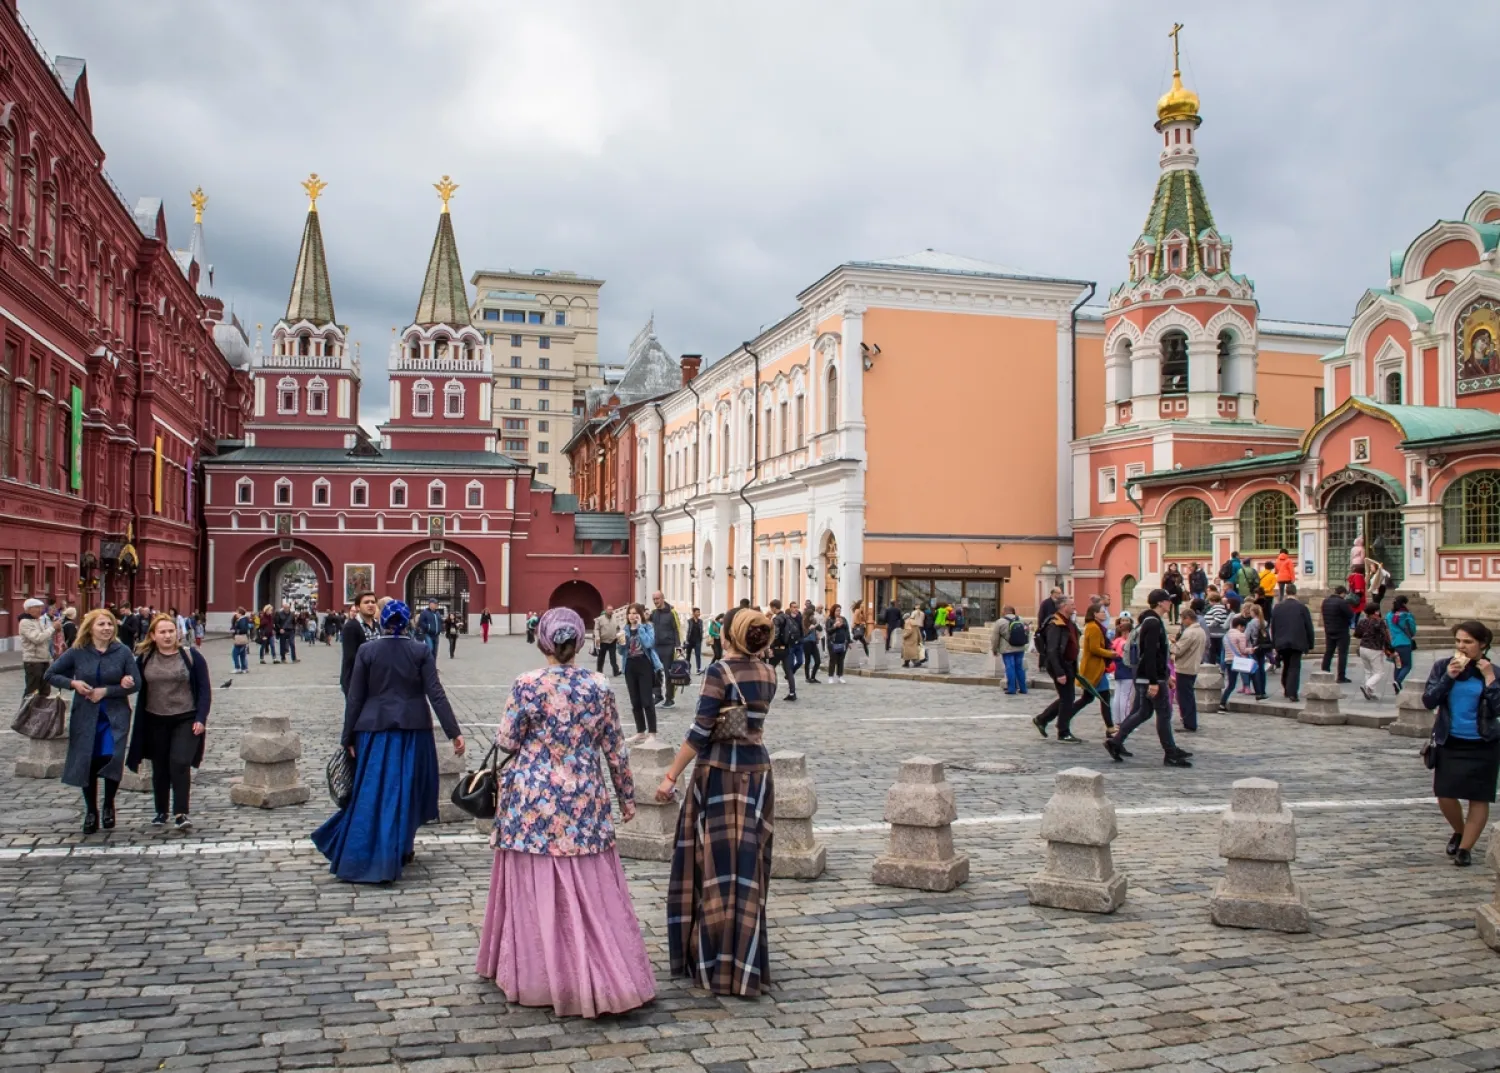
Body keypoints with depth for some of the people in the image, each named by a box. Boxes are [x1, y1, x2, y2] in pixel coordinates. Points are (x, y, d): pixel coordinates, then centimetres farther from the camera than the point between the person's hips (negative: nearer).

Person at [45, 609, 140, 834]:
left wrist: (106, 691, -14)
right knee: (87, 763, 6)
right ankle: (91, 812, 25)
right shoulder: (77, 652, -3)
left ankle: (109, 805, 12)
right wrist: (73, 683, -12)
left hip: (115, 715, -1)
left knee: (112, 758, -14)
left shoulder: (122, 652, -5)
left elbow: (136, 683, -6)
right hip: (85, 716, 1)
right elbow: (51, 674, 5)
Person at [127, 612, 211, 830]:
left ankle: (181, 814, -8)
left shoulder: (191, 655, -4)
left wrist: (200, 718, -10)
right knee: (160, 768, 11)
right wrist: (139, 725, -3)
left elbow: (204, 689, -3)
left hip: (186, 720, -3)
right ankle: (161, 812, 26)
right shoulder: (144, 658, 3)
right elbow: (140, 690, 6)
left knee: (180, 764, -13)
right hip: (155, 721, 3)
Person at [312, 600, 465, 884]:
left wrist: (348, 738, 5)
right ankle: (400, 849, 20)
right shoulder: (421, 651, -3)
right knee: (406, 790, 12)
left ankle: (359, 857, 11)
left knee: (372, 792, 10)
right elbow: (436, 694, -9)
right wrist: (454, 732, -8)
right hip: (413, 730, 0)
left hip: (374, 730, 1)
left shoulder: (366, 651, -2)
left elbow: (354, 698, -1)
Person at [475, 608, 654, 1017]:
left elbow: (507, 741, -3)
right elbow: (615, 749, 3)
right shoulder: (600, 685, -2)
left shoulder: (527, 685, -9)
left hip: (535, 799, -2)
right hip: (585, 800, 2)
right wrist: (627, 796, 13)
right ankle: (603, 978, 10)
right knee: (591, 891, 7)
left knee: (537, 889, 9)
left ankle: (539, 975, 21)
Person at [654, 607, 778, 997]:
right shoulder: (768, 675, 4)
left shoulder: (720, 671, -13)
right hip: (757, 774, 6)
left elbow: (701, 730, -17)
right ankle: (742, 964, 18)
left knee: (713, 865, 4)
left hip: (718, 774, -5)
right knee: (746, 869, 10)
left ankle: (711, 960, 13)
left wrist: (671, 776, -13)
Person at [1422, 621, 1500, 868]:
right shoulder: (1443, 666, -4)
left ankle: (1465, 848, 13)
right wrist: (1448, 677, -19)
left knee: (1478, 798, 2)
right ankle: (1459, 832, 31)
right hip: (1450, 743, 1)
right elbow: (1428, 702, -10)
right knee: (1445, 795, 3)